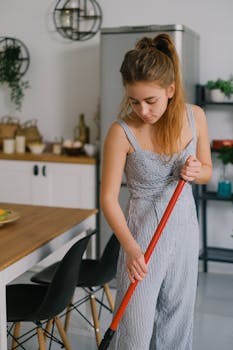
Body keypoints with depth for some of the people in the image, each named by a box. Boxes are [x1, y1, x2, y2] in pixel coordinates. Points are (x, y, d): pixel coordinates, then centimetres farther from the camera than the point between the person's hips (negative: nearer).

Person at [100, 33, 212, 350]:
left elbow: (207, 171, 8)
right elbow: (108, 198, -16)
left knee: (177, 316, 15)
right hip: (143, 229, -4)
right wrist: (130, 247, -28)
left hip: (185, 225, 4)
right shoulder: (122, 132, -18)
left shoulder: (195, 116, -7)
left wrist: (196, 172, -16)